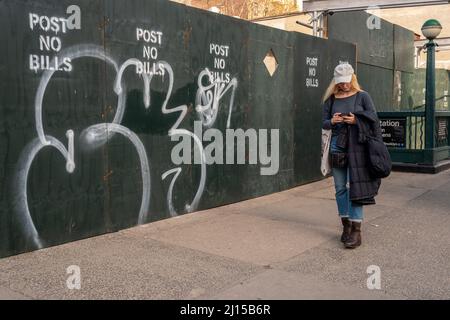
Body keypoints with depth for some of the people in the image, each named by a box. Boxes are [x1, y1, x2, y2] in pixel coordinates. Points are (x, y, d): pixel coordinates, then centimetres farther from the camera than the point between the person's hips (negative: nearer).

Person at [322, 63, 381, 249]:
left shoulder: (362, 96, 2)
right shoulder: (331, 99, 10)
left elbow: (374, 120, 1)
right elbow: (324, 123, 11)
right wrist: (332, 121, -9)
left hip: (357, 146, -3)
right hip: (337, 146, 4)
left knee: (355, 187, -5)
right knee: (340, 188, 7)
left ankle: (356, 230, -2)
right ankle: (346, 225, 19)